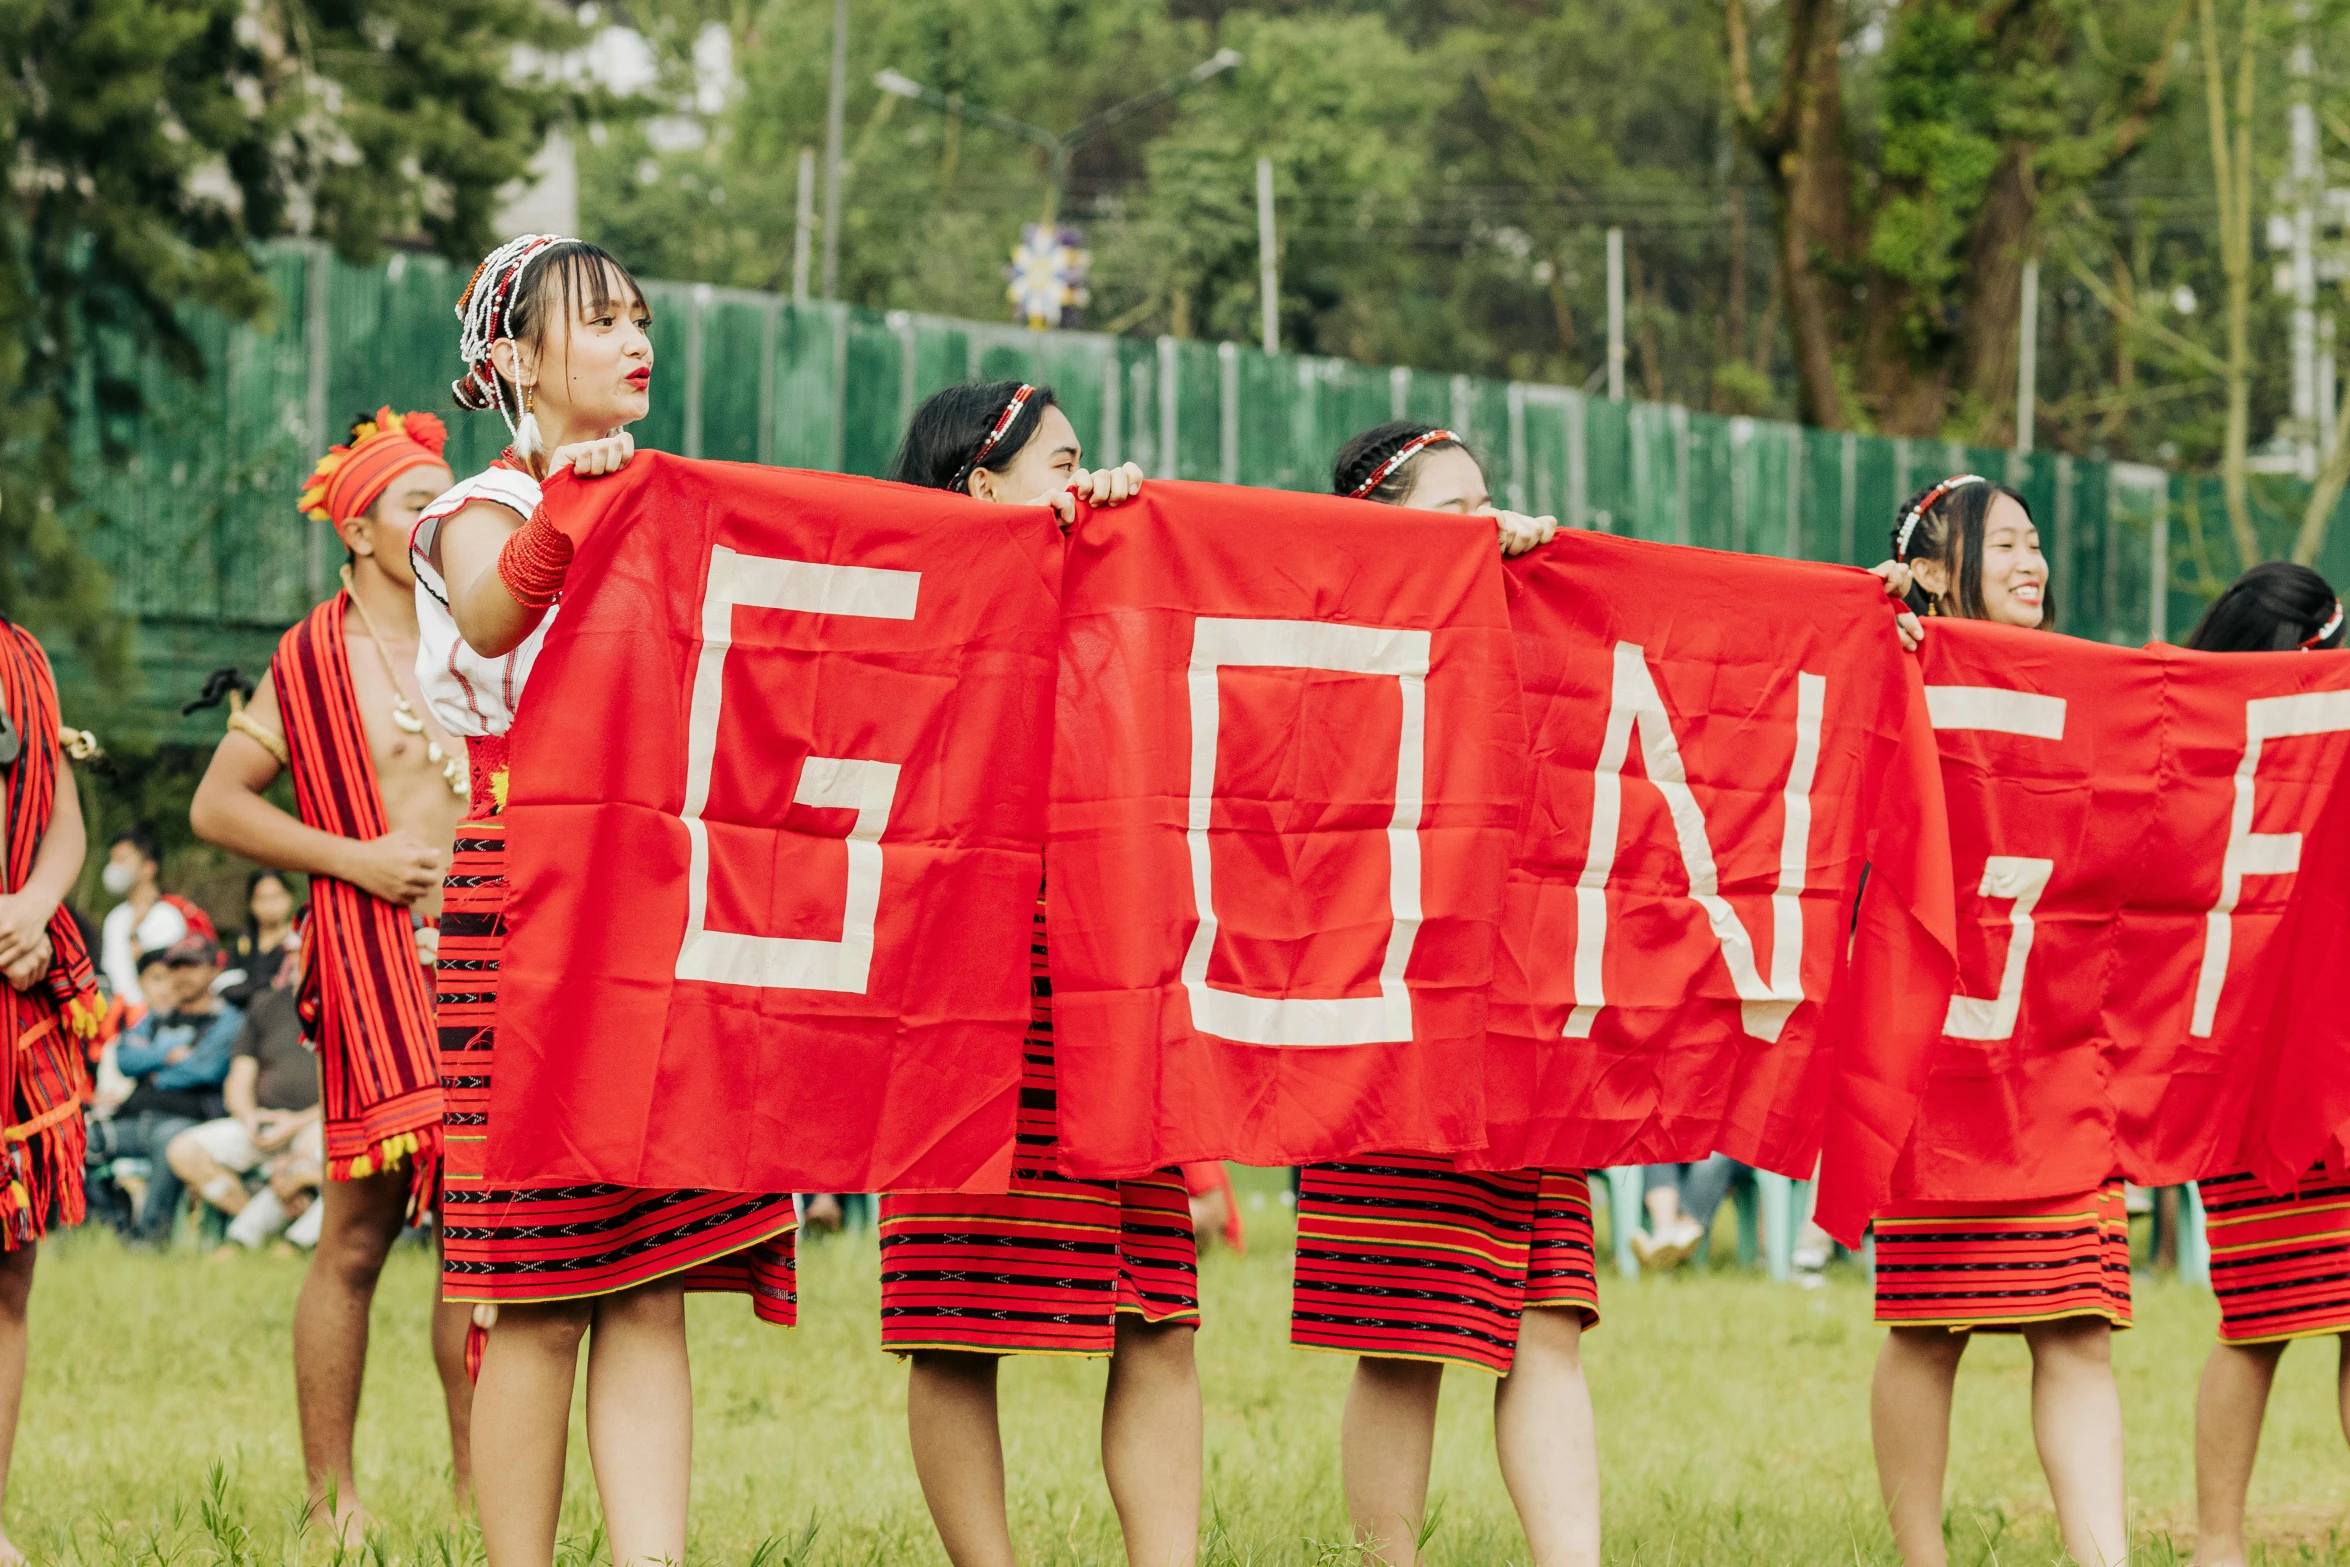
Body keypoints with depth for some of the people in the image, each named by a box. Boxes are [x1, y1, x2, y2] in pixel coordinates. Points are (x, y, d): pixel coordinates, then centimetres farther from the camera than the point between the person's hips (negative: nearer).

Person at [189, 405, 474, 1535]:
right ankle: (332, 1499, -2)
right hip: (376, 962, -4)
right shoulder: (316, 657, 3)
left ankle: (478, 1487, 9)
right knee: (357, 1237, -6)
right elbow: (218, 805, 2)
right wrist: (353, 858, -7)